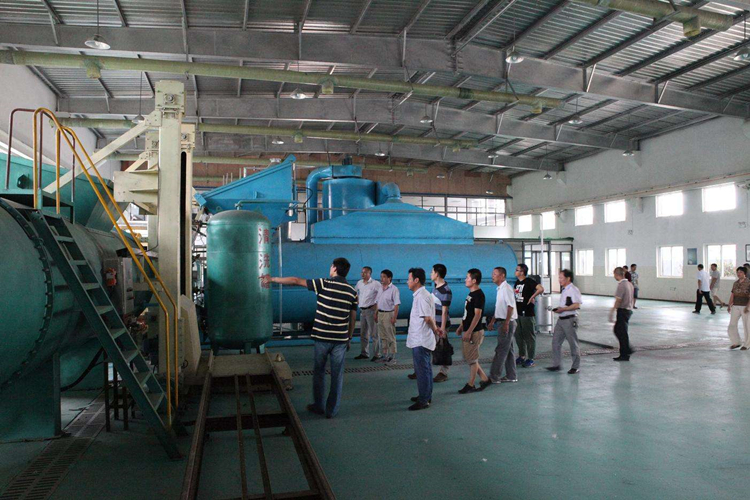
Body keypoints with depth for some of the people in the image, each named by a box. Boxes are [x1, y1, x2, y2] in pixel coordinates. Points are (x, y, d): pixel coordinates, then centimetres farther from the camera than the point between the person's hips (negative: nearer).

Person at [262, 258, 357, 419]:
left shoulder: (324, 284, -8)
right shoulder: (352, 292, 1)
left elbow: (296, 281, -6)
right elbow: (353, 319, 7)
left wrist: (272, 279, 4)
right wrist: (349, 339, 19)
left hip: (322, 337, -1)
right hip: (341, 339, 2)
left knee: (319, 372, 16)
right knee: (337, 375, 10)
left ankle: (319, 406, 26)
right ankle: (332, 410, 16)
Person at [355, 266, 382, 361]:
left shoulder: (375, 284, -10)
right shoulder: (359, 283, 9)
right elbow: (356, 293, 26)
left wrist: (377, 305, -13)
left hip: (371, 310, -6)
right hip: (362, 310, 7)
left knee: (374, 333, -5)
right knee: (363, 334, 12)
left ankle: (376, 354, -1)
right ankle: (364, 353, 22)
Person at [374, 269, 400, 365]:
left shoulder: (394, 289, -12)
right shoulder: (380, 289, 11)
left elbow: (396, 304, -15)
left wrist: (394, 317, -20)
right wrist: (376, 314, 14)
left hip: (389, 314, -8)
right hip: (380, 313, 8)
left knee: (391, 337, -1)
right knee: (382, 336, 13)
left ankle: (392, 358, 7)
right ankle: (385, 356, 24)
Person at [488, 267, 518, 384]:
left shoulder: (506, 288, -15)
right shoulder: (500, 289, 15)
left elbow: (510, 307, -22)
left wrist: (506, 323, -25)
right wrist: (493, 320, 21)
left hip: (507, 322, -10)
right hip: (502, 322, 10)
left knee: (501, 351, -6)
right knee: (508, 350, 13)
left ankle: (494, 377, -3)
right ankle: (511, 376, 20)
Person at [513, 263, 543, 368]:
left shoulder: (529, 282, -13)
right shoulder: (517, 282, 12)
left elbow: (541, 289, -25)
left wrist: (532, 297, -18)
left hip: (528, 313, -8)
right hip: (518, 313, 8)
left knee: (530, 337, 1)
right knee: (518, 335, 14)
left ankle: (530, 359, 8)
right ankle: (522, 356, 26)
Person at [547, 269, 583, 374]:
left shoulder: (573, 289, -13)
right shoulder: (563, 290, 15)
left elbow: (576, 305, -20)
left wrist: (563, 309, -19)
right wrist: (558, 309, 7)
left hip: (570, 320, -9)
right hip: (561, 319, 9)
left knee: (573, 343, 3)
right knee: (556, 341, 7)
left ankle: (575, 367, 13)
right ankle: (556, 365, 13)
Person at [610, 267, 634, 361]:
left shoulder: (621, 285, -18)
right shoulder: (629, 284, 10)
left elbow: (618, 301, -20)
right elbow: (631, 299, 15)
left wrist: (612, 312, -16)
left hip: (622, 311, -9)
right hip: (629, 310, 9)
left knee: (622, 333, 0)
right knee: (617, 330, 18)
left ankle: (624, 355, 7)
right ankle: (628, 349, 21)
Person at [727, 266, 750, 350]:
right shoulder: (735, 283, 10)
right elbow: (732, 295, 12)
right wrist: (729, 305, 4)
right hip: (736, 306, 5)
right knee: (732, 325, 0)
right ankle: (736, 342, 14)